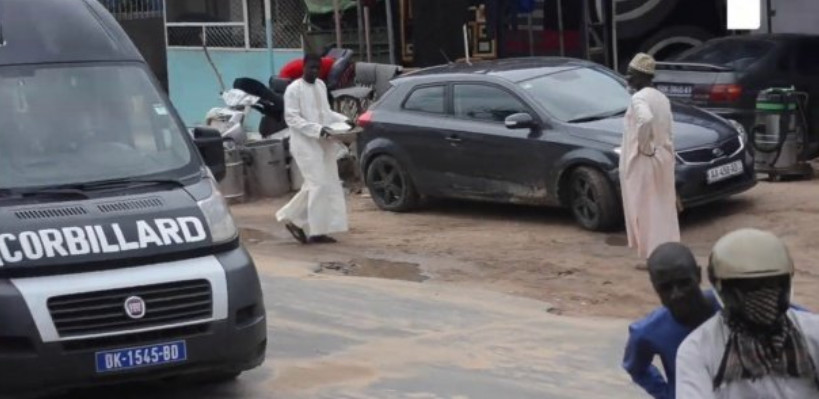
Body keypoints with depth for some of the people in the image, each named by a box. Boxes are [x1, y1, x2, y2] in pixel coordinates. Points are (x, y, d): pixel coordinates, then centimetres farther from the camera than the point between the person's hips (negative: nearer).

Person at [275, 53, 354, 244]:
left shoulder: (321, 85, 13)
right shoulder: (294, 89, -9)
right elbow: (291, 118, -14)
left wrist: (343, 120, 5)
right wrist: (317, 129, -23)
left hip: (323, 143, 7)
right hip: (306, 144, -7)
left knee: (315, 185, 7)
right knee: (319, 185, -10)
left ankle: (293, 218, 20)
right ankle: (316, 230, -5)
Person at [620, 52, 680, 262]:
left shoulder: (639, 98, -17)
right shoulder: (661, 97, 11)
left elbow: (646, 120, -36)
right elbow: (665, 129, 13)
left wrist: (644, 146, -24)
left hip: (644, 162, -9)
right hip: (663, 158, 9)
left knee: (646, 210, -2)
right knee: (663, 209, 14)